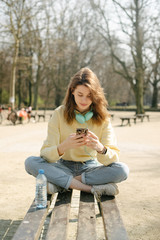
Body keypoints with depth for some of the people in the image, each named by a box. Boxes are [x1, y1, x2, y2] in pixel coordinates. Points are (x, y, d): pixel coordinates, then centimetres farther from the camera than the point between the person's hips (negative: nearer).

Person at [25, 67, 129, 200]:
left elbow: (114, 158, -15)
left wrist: (100, 148, -39)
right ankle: (92, 188, -31)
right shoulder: (59, 114, -9)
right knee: (30, 162, -27)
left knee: (122, 170, -28)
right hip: (64, 167, 0)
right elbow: (45, 154, -16)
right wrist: (63, 147, -39)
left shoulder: (102, 118, -7)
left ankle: (61, 183, -25)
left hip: (90, 167, 1)